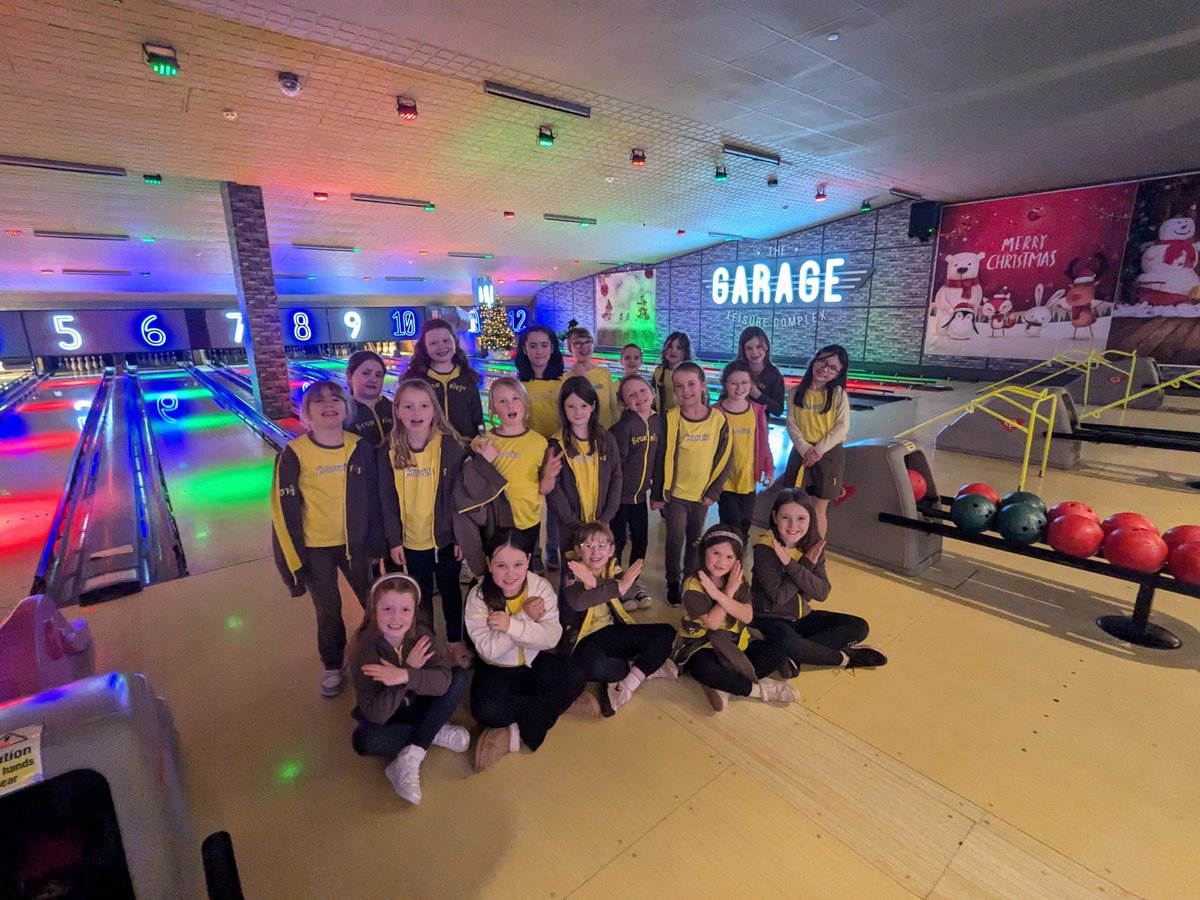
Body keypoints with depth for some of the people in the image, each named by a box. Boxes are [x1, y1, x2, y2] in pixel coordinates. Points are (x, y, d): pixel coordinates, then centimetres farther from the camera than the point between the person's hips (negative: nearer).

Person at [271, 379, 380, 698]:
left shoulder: (361, 448, -8)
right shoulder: (294, 453, -15)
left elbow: (372, 497, 1)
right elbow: (284, 508, -10)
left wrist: (376, 540, 5)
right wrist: (293, 556, -8)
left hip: (354, 543, 2)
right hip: (315, 548, -2)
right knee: (328, 611, 15)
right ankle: (332, 667, 40)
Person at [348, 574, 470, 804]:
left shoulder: (420, 634, -18)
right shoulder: (363, 649, -26)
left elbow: (444, 678, -30)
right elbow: (376, 714, -31)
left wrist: (405, 676, -45)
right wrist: (410, 668, -34)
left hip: (418, 706, 3)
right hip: (384, 715, -2)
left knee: (459, 677, -20)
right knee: (363, 741, -35)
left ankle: (411, 758, -19)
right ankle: (437, 733, -11)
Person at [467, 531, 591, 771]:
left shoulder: (541, 587, -15)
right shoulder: (478, 597, -19)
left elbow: (552, 637, -24)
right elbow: (489, 649, -26)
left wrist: (512, 625, -36)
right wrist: (526, 618, -29)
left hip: (535, 664, 1)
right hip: (496, 670, -1)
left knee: (575, 677, -25)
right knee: (486, 711, -31)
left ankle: (515, 735, -14)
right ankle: (561, 702, -12)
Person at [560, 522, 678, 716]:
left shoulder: (612, 569, 3)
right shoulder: (572, 573, -10)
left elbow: (627, 589, -20)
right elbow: (578, 601, -32)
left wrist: (594, 581, -35)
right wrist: (618, 587, -38)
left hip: (612, 632, 5)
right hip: (584, 638, -5)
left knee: (666, 633, -6)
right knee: (592, 664, -39)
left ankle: (628, 684, -18)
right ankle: (648, 668, -11)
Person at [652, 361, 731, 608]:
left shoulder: (718, 419, -8)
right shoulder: (670, 419, -12)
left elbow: (724, 459, -3)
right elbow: (660, 459, -8)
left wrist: (713, 492, -6)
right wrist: (657, 494, -6)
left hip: (702, 494, 2)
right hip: (674, 493, -2)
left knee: (695, 538, 17)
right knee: (675, 539, 6)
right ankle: (673, 582, 25)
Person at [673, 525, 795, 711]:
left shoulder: (738, 580, -3)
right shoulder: (693, 585, -18)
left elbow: (747, 617, -16)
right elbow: (712, 623, -23)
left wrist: (719, 595, -29)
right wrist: (729, 592, -23)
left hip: (735, 642, 5)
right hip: (702, 643, -5)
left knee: (776, 652, -12)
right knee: (702, 668, -37)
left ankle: (724, 685, -20)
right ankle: (760, 689, -17)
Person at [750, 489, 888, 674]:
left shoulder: (813, 544, -4)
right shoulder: (765, 549, -19)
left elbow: (822, 593, -12)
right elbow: (778, 596, -23)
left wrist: (791, 564, -25)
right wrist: (806, 564, -20)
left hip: (801, 617, 6)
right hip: (769, 619, -6)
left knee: (859, 627, -5)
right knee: (786, 642, -39)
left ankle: (795, 656, -17)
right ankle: (845, 657, -11)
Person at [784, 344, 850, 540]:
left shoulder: (838, 394, -5)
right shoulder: (798, 391, 1)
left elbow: (842, 427, -9)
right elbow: (791, 423, -3)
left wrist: (819, 450, -15)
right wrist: (805, 448, -15)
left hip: (829, 454, -2)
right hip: (801, 452, 2)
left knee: (819, 508, 6)